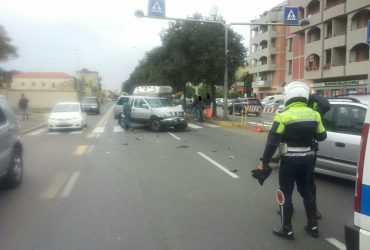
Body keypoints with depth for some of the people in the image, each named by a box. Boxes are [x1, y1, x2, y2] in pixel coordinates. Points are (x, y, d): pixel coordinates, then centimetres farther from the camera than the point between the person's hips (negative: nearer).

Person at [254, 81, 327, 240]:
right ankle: (313, 226, 31)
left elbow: (272, 142, -16)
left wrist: (264, 162, -10)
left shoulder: (283, 116, -16)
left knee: (286, 194, 7)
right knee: (306, 190, 21)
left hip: (290, 160, -6)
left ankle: (287, 230, 15)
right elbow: (322, 137, 12)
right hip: (307, 158, 6)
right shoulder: (314, 114, 1)